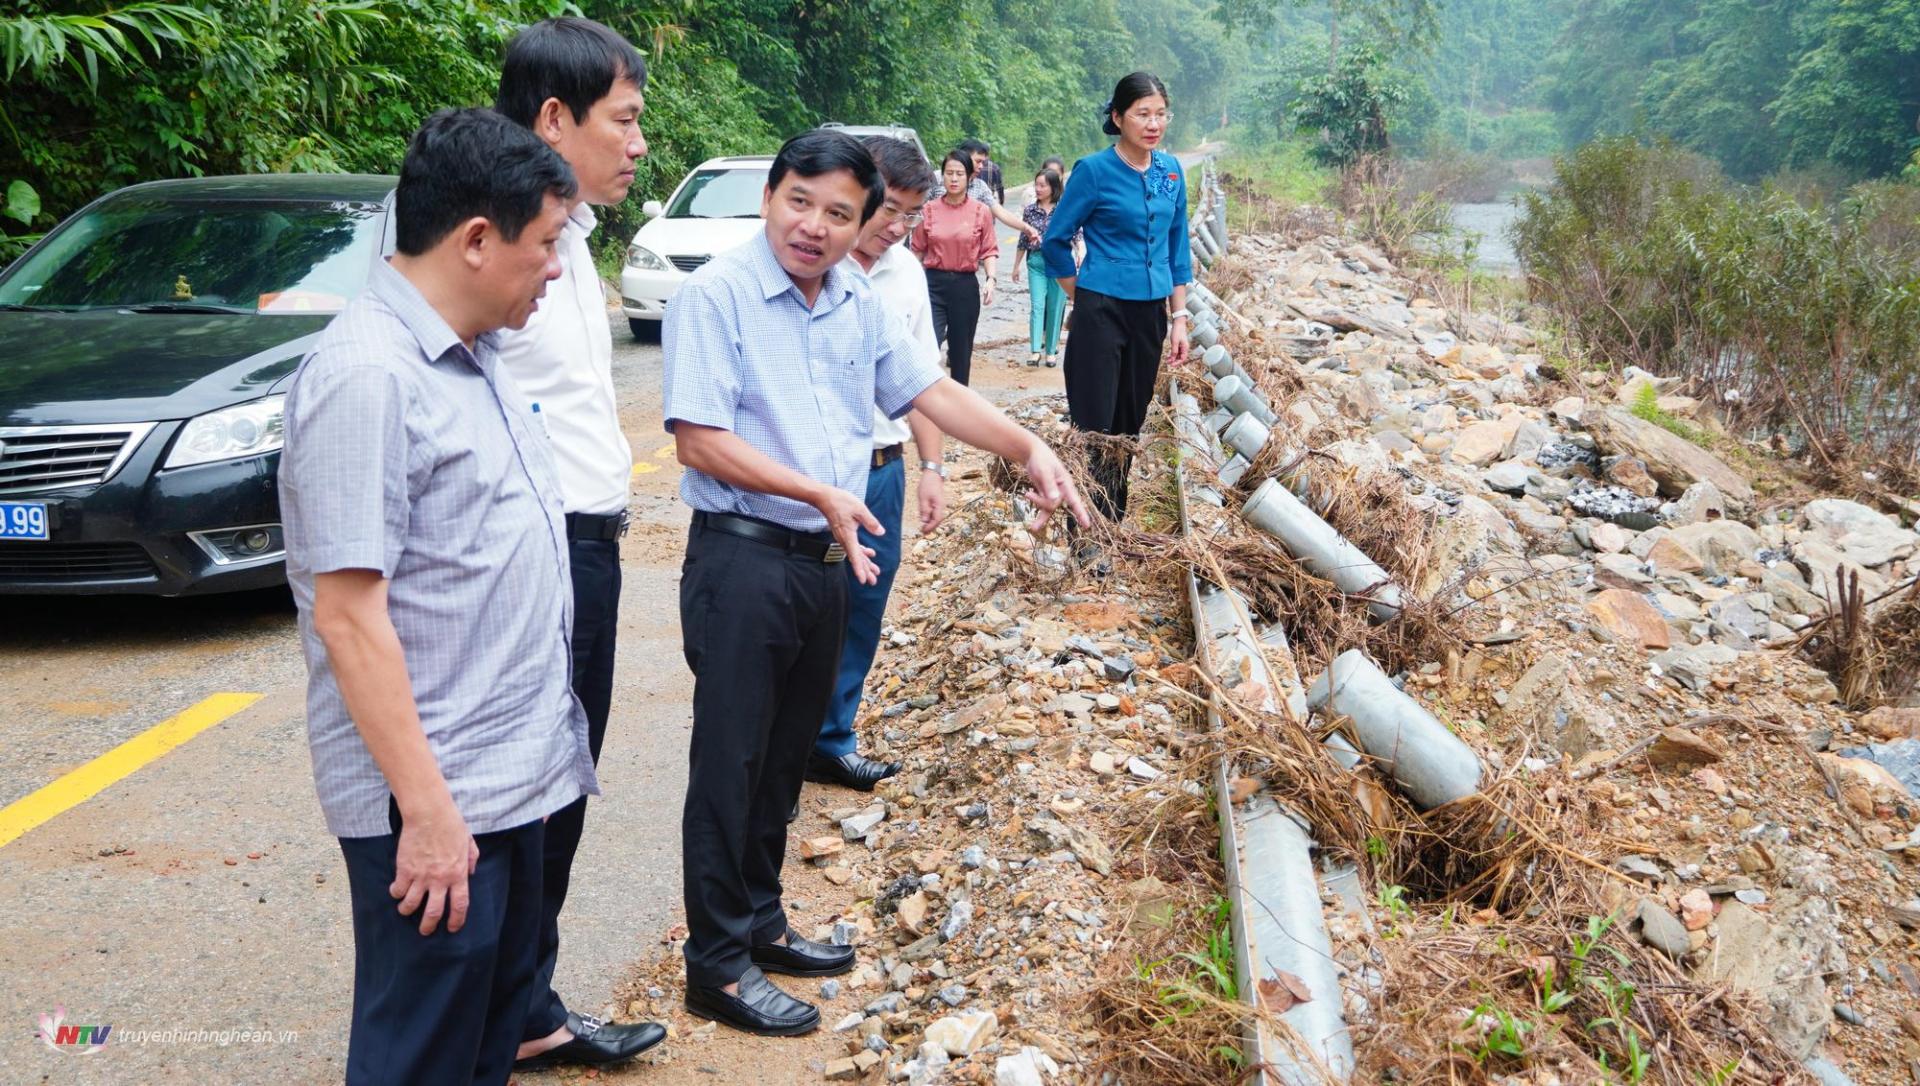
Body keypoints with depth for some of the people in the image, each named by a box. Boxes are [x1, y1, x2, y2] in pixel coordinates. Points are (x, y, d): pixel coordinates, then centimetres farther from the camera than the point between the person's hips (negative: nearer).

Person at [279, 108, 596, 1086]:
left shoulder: (470, 355, 9)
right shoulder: (368, 377, -20)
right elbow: (347, 614, -23)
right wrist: (426, 809, -22)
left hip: (509, 774, 9)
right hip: (433, 801, -9)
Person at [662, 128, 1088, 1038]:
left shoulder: (859, 304, 9)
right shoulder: (716, 295, -13)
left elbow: (932, 393, 13)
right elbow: (698, 440, -18)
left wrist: (1029, 449, 2)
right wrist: (821, 493, -20)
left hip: (827, 563, 7)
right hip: (741, 561, -7)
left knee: (785, 756, 17)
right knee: (731, 764, 1)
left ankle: (760, 922, 33)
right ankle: (718, 964, 13)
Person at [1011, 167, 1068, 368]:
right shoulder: (1030, 210, 5)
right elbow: (1023, 240, 12)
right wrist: (1017, 265, 15)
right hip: (1036, 262, 1)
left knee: (1055, 308, 4)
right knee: (1037, 306, -7)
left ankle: (1051, 350, 13)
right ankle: (1035, 350, -9)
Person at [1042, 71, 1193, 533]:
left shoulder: (1171, 171, 7)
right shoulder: (1094, 170, -9)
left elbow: (1177, 247, 13)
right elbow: (1055, 240, -2)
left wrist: (1179, 317, 10)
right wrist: (1084, 299, 1)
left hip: (1150, 315, 6)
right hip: (1102, 314, -5)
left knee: (1130, 424, 12)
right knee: (1095, 425, -4)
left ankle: (1114, 526, 23)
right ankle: (1084, 538, 3)